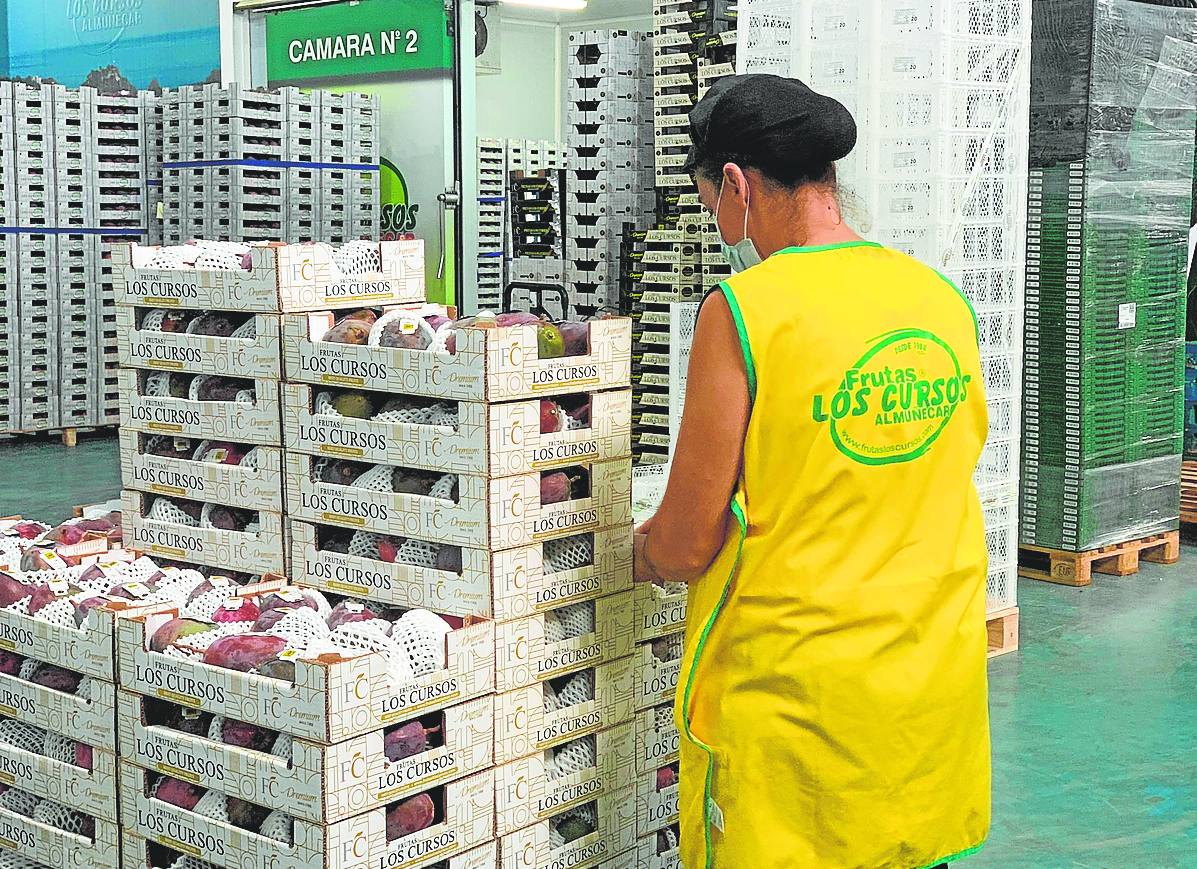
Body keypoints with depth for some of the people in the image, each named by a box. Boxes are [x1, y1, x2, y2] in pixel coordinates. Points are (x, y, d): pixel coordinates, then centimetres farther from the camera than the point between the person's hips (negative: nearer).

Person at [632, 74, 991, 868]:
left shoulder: (742, 310, -16)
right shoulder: (945, 300, 2)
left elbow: (687, 544, -12)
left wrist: (642, 554, 9)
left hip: (795, 700, -6)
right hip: (936, 690, 6)